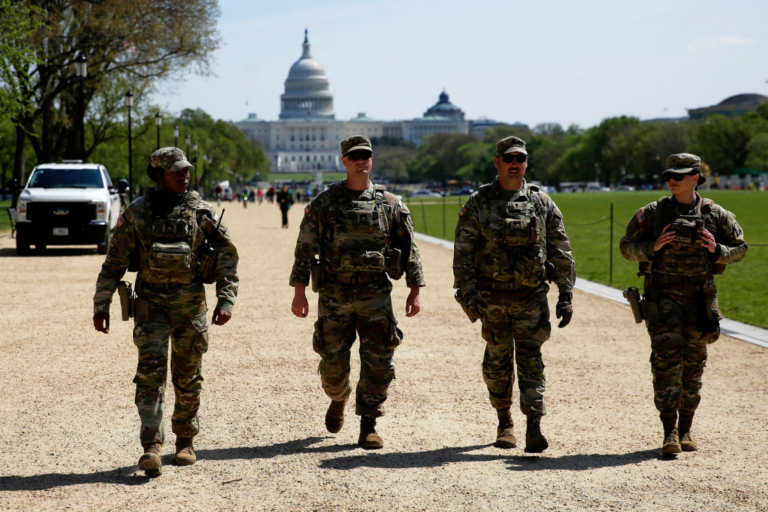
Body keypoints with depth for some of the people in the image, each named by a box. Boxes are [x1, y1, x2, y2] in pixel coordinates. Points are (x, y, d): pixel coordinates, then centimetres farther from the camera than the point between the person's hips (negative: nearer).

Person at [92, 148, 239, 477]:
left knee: (188, 376, 8)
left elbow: (227, 253, 3)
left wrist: (226, 299, -6)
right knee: (150, 370, -13)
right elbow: (114, 262, 4)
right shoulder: (137, 213, 0)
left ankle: (185, 441, 23)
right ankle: (151, 447, -17)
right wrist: (101, 305, 1)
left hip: (190, 302, 1)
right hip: (151, 302, -1)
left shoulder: (201, 212, 0)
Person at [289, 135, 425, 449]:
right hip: (334, 295, 0)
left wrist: (415, 290, 2)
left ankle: (368, 428, 5)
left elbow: (409, 248, 7)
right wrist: (299, 292, -5)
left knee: (379, 362, -6)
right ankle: (338, 400, 38)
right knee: (333, 362, 6)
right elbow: (305, 249, 0)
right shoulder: (324, 203, 0)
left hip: (375, 294, 0)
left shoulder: (389, 203, 4)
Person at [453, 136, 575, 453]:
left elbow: (561, 253, 7)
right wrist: (467, 296, -10)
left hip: (531, 297, 0)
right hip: (492, 298, 0)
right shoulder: (477, 204, 1)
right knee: (497, 362, 9)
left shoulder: (542, 204, 5)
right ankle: (504, 422, 23)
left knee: (530, 359, -8)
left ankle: (534, 427, -12)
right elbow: (463, 254, -1)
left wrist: (566, 296, 1)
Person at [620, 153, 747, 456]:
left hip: (700, 297, 2)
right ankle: (669, 433, -14)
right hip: (663, 296, -2)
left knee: (693, 364, 8)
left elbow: (740, 248, 11)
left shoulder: (716, 216, 3)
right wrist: (652, 247, -14)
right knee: (667, 358, -13)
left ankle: (685, 431, 20)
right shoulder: (653, 213, 0)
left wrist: (717, 250, -9)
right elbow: (627, 247, 5)